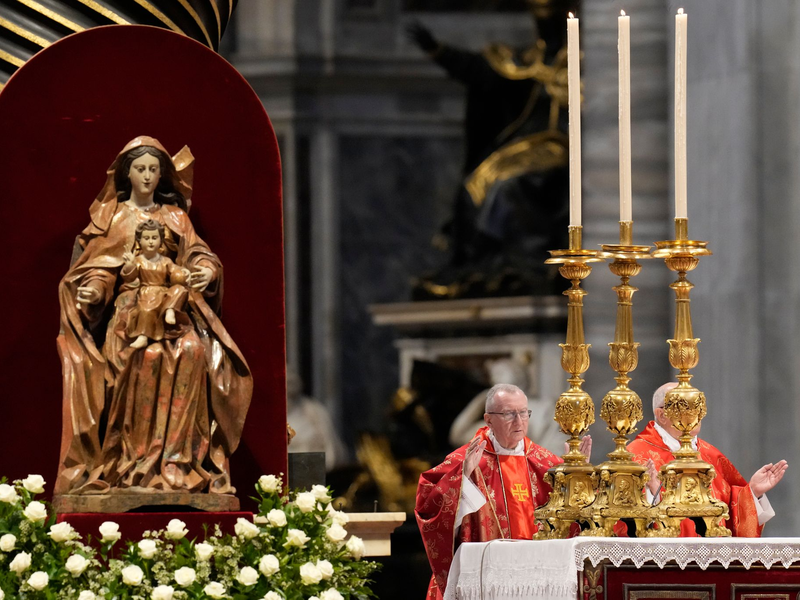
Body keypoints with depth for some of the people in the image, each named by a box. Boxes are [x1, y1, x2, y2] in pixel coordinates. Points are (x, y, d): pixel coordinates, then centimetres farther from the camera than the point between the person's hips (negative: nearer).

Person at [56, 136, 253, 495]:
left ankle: (178, 455, -30)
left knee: (193, 350, -32)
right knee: (144, 354, -35)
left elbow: (196, 253, 10)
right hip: (128, 306, -2)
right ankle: (133, 457, -31)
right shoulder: (110, 215, 15)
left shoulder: (175, 217, 20)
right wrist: (91, 290, -13)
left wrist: (206, 270, -14)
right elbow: (100, 267, 8)